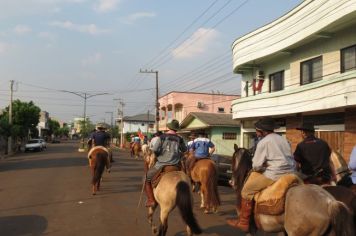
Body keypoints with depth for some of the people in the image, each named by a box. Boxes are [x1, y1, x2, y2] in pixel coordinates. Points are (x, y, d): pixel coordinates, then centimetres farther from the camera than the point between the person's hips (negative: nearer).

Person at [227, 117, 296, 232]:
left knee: (247, 190, 3)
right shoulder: (284, 140, 16)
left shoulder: (263, 142, -8)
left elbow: (256, 165, -9)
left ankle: (243, 222, 8)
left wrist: (258, 168, 11)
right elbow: (291, 160, 20)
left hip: (274, 176, -9)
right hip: (290, 174, 9)